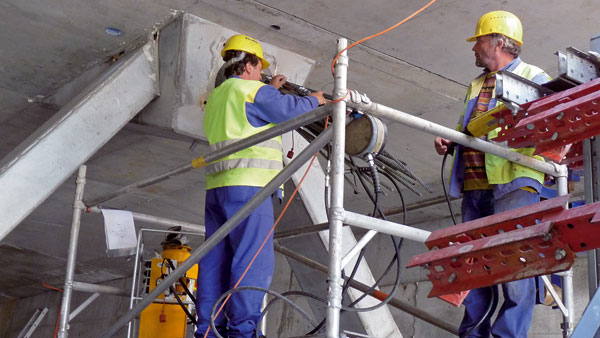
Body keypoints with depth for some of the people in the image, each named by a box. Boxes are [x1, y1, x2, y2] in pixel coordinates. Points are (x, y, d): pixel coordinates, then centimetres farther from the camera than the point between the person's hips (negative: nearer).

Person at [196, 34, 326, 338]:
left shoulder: (217, 96, 23)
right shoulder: (254, 90, -3)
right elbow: (292, 110, -3)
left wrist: (270, 90, 42)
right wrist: (314, 100, 15)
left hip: (217, 187, 9)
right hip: (247, 186, -9)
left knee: (216, 258, 7)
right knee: (253, 260, -10)